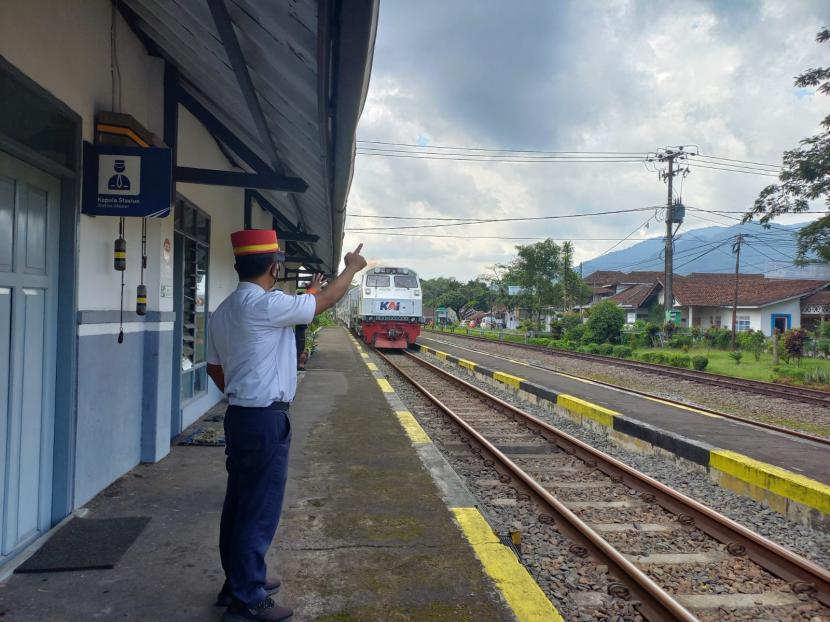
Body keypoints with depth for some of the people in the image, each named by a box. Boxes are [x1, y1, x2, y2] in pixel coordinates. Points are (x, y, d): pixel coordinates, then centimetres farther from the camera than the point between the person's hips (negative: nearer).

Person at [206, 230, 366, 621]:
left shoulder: (223, 312, 11)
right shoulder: (266, 304, -17)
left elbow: (214, 368, 17)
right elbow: (326, 300, -9)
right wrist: (352, 268, 7)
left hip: (240, 415, 10)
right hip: (266, 420, -10)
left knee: (239, 503, 17)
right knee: (260, 509, 0)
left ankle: (239, 582, 31)